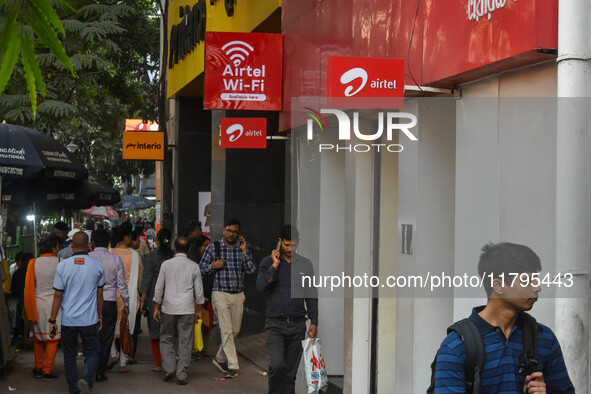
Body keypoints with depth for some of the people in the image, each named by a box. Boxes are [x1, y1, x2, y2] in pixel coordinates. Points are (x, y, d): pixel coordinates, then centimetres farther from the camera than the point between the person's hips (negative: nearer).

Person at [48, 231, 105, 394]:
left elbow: (58, 295, -4)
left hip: (68, 319, 0)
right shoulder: (97, 265, -2)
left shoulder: (63, 266, -5)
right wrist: (100, 316, 18)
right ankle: (87, 379, -17)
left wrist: (52, 321, 2)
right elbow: (99, 294, 7)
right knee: (92, 353, 8)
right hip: (89, 319, 0)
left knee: (69, 355, 12)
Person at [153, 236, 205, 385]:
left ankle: (169, 369, 1)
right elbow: (199, 291, 5)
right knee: (185, 342, 4)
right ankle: (181, 375, 3)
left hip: (169, 308, 0)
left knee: (166, 339, 14)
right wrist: (198, 310, 14)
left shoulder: (166, 264, -1)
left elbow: (159, 288, 2)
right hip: (187, 309, 0)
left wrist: (156, 307, 11)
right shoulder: (193, 266, 1)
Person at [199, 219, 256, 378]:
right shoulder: (213, 247, -1)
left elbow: (251, 270, -5)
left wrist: (244, 251, -13)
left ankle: (220, 358, 31)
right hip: (220, 294, -4)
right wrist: (213, 266, -15)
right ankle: (233, 366, -9)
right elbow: (201, 268, 4)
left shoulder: (243, 248, 5)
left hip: (238, 295, 4)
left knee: (235, 331, 11)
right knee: (227, 331, -10)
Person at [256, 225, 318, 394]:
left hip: (298, 325, 3)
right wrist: (275, 265, -14)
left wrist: (314, 322, 5)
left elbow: (311, 296, 12)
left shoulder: (305, 264, 9)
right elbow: (261, 286, -13)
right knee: (277, 365, -19)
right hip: (275, 324, -2)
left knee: (291, 371, 5)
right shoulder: (268, 262, 2)